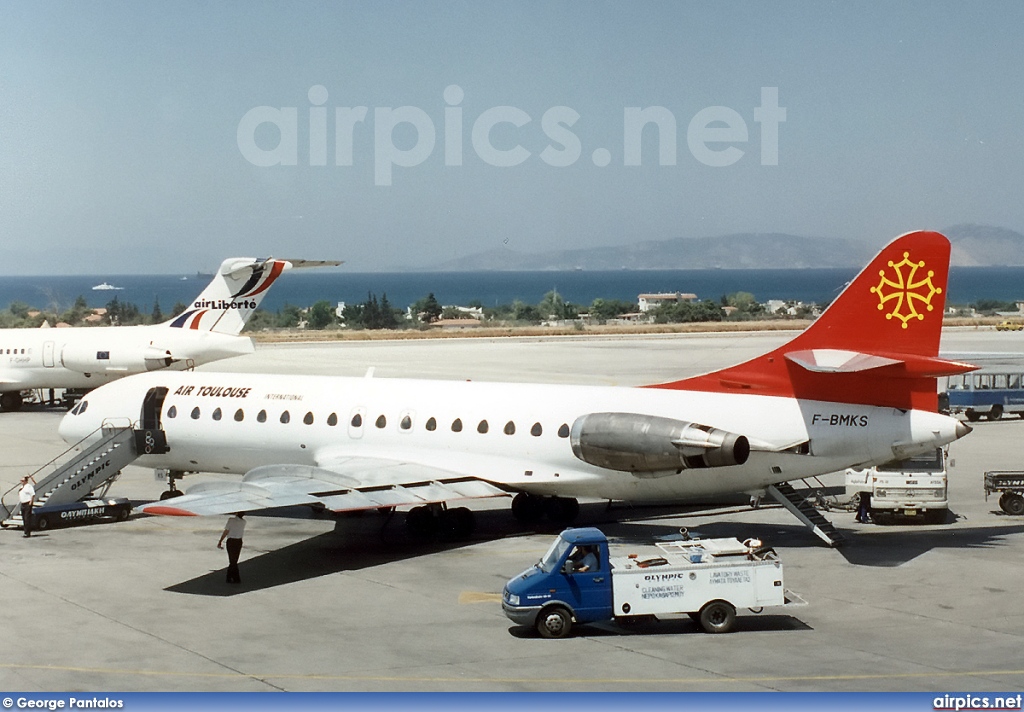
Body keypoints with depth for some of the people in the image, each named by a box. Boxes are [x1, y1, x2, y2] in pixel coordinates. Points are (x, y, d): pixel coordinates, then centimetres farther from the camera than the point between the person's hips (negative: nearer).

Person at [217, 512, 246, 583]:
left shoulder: (231, 520, -17)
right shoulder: (243, 522, -2)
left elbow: (226, 531, -15)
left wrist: (220, 541, -8)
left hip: (231, 541, -5)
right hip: (239, 541, 5)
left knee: (232, 561, 4)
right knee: (234, 560, 16)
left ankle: (237, 579, 5)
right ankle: (229, 578, 24)